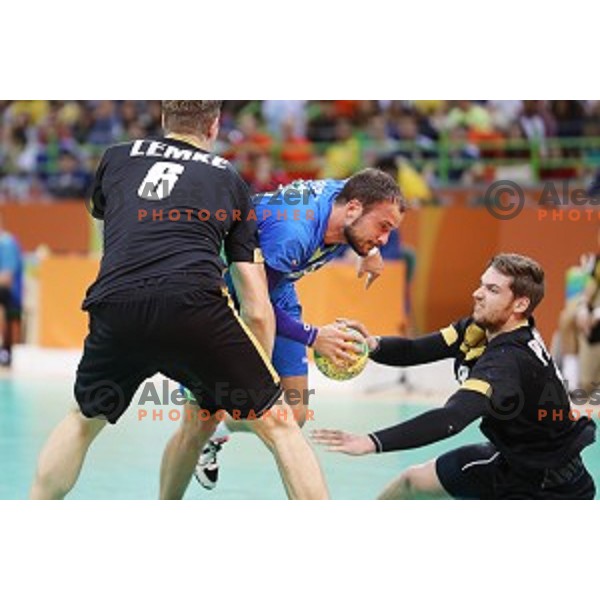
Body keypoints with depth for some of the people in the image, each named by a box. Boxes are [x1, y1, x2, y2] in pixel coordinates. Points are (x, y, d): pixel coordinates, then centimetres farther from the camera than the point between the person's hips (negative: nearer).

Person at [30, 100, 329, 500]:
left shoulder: (117, 159, 26)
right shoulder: (229, 179, 24)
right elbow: (258, 310, 20)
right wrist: (253, 385, 30)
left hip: (113, 306, 2)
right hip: (194, 300, -2)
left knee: (84, 420, 30)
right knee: (279, 424, 13)